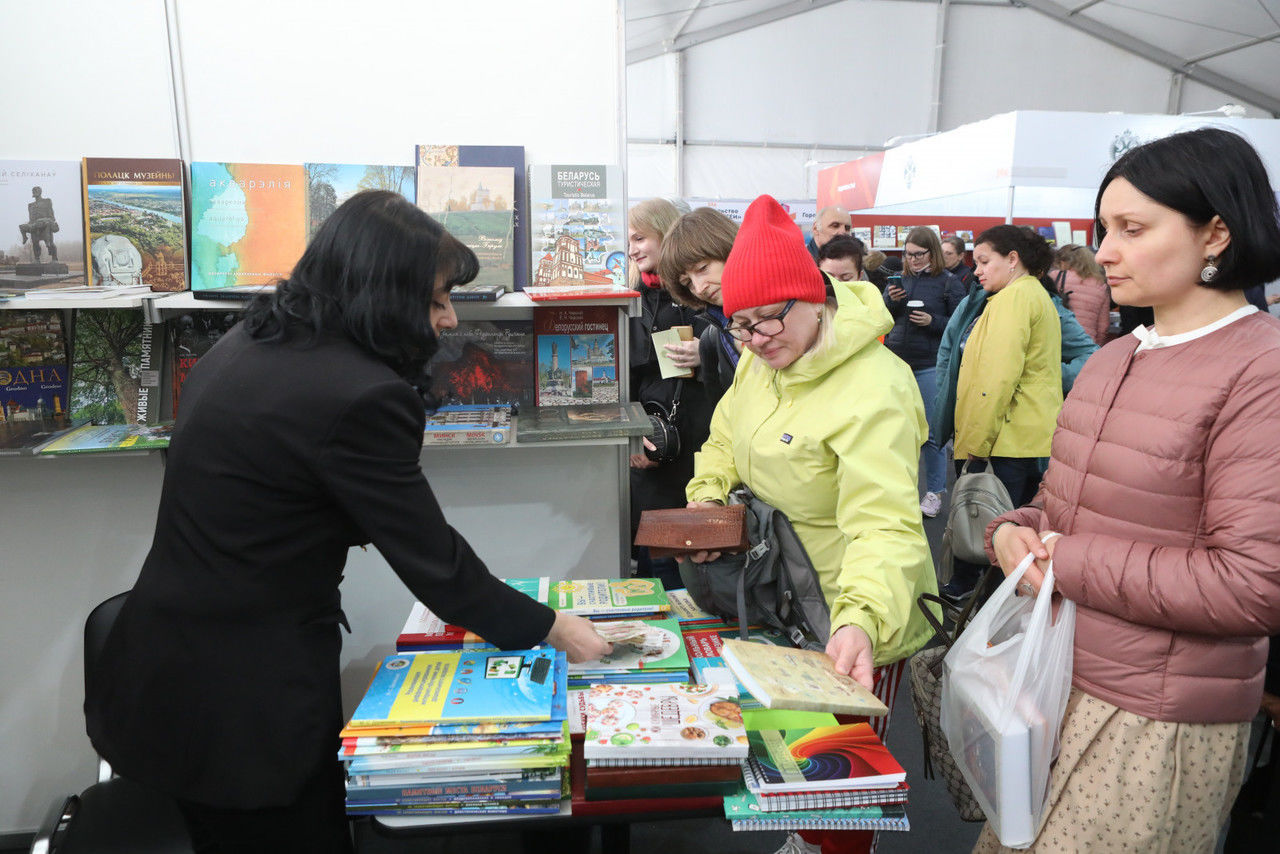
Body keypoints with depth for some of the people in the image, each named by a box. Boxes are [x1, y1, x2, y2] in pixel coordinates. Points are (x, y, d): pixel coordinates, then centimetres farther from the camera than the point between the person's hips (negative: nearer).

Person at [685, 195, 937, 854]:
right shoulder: (763, 357, -3)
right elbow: (728, 434, 13)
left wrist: (862, 622, -53)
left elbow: (885, 525, -39)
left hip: (852, 610, -8)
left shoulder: (874, 392, -30)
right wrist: (708, 493, -3)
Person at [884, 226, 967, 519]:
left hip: (929, 366, -4)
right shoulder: (899, 280, 11)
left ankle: (935, 491, 12)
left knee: (931, 433, 0)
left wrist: (932, 321, -17)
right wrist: (890, 301, -7)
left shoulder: (949, 283, -1)